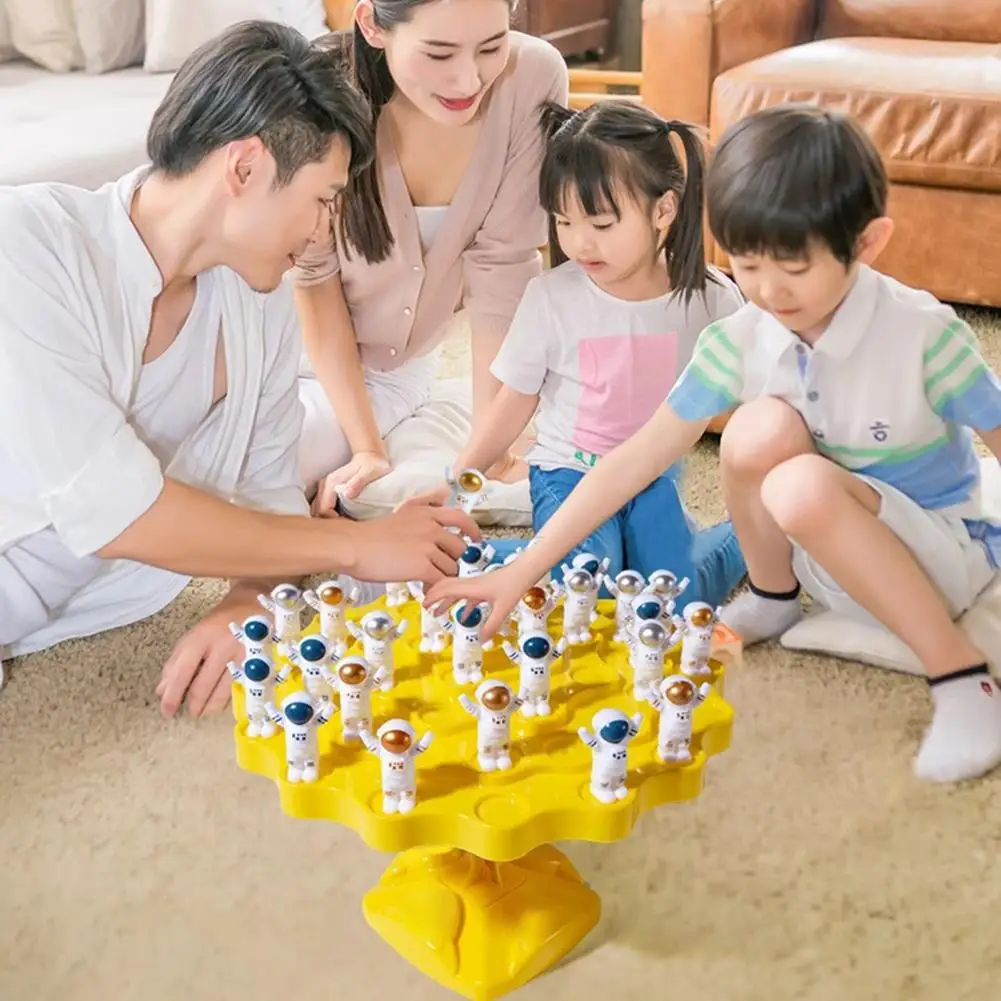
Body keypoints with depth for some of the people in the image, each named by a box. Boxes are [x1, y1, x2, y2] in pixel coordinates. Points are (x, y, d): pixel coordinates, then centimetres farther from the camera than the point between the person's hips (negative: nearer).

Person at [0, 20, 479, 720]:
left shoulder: (263, 299, 1)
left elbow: (268, 495, 7)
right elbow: (111, 511, -24)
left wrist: (248, 607, -16)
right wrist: (355, 544, -15)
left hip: (90, 637, 6)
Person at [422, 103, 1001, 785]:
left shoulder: (925, 337, -22)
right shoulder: (737, 344, -12)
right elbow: (638, 458, -14)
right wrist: (522, 571, -20)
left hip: (944, 552, -3)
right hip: (826, 551, 4)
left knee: (801, 486, -35)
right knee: (761, 427, -27)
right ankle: (771, 600, 1)